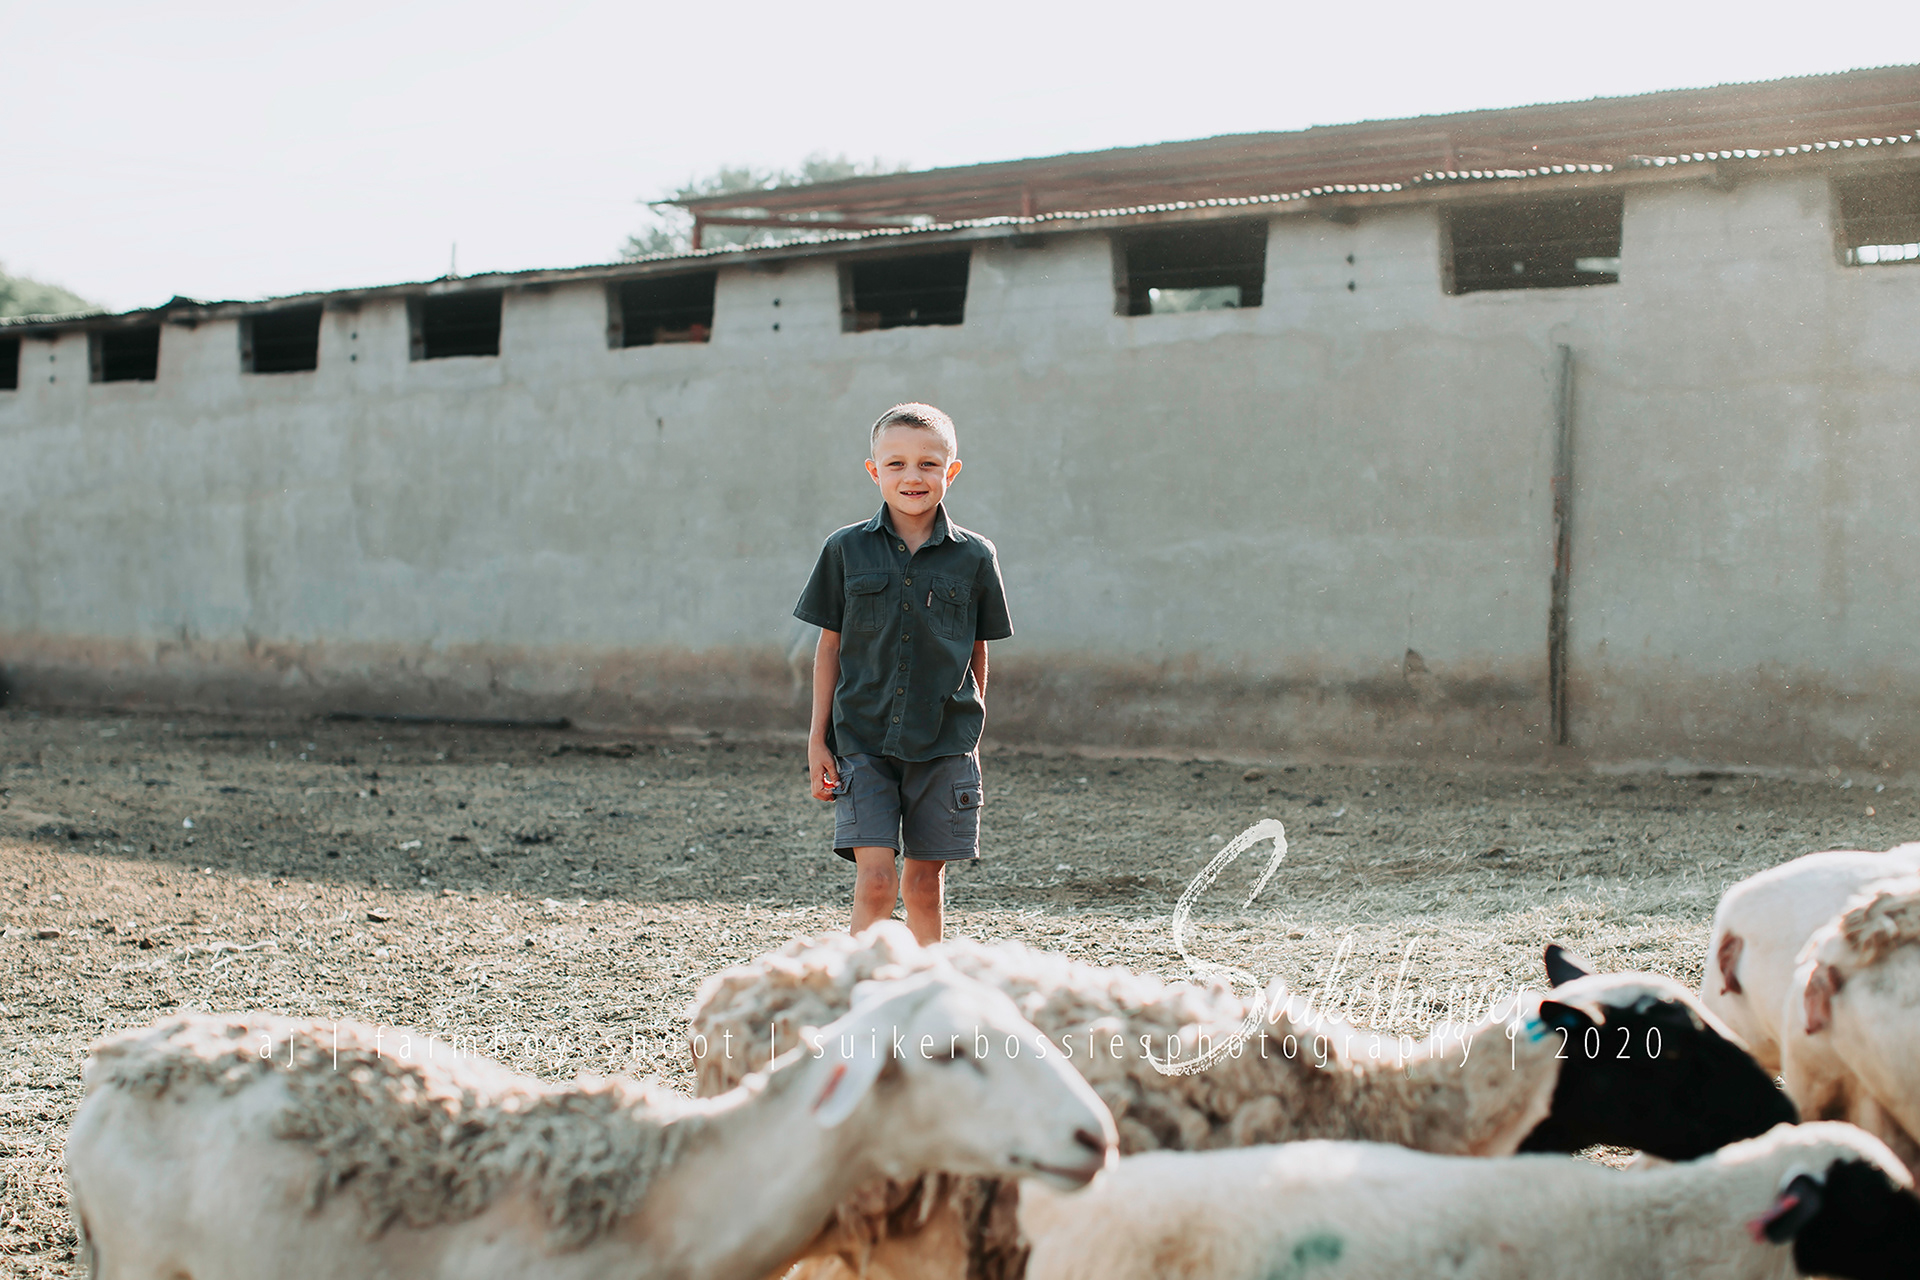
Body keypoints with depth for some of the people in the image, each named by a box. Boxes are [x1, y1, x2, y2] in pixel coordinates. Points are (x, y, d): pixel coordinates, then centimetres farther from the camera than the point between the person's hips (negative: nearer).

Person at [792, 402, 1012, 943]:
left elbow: (977, 653, 9)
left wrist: (971, 737, 10)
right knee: (874, 876, -11)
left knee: (925, 880, 7)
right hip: (863, 741, -1)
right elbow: (829, 646, 6)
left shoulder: (974, 557, 0)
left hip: (943, 744, 1)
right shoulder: (846, 549, 0)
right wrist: (818, 738, 3)